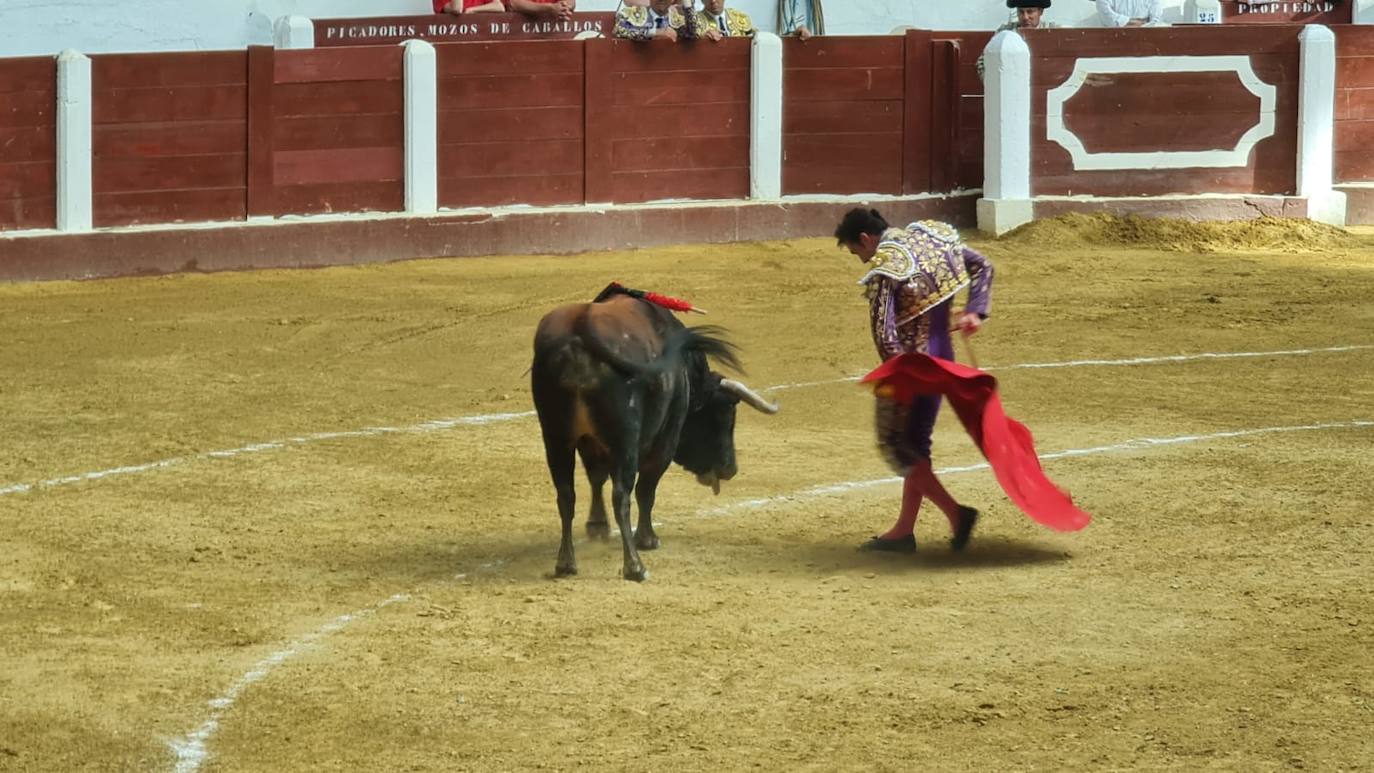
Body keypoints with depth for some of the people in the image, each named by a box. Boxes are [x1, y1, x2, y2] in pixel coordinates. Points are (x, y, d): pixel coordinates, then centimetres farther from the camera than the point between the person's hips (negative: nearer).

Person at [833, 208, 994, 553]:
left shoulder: (884, 268, -19)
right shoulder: (931, 237, 5)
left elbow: (884, 333, -25)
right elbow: (983, 267, 12)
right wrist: (975, 312, 4)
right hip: (942, 357, 8)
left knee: (897, 445, 3)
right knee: (916, 444, 15)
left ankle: (956, 513, -7)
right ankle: (904, 531, 21)